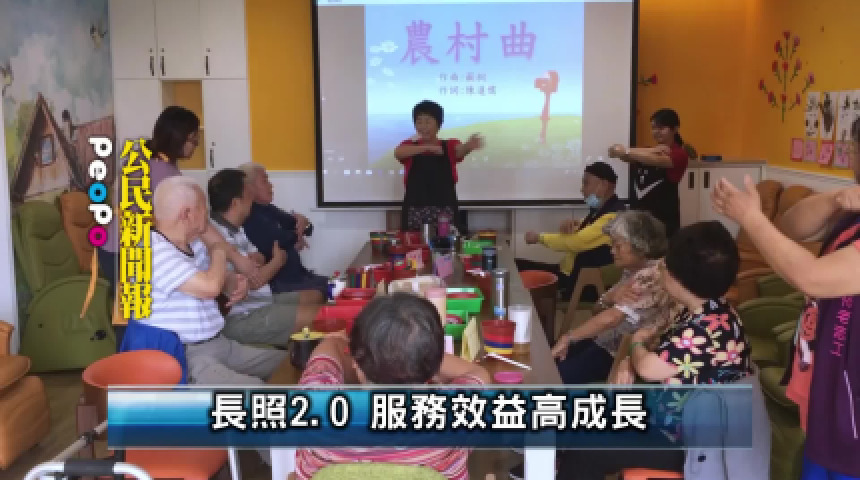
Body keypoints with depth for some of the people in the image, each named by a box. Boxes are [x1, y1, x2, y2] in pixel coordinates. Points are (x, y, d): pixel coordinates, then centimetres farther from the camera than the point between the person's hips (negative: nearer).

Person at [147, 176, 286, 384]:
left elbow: (222, 280, 29)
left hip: (220, 344, 10)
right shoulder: (153, 250, -17)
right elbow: (209, 287, -27)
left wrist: (237, 283, 3)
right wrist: (219, 253, -5)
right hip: (182, 357, -10)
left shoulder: (194, 244, 13)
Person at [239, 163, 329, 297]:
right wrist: (296, 235, -2)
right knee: (323, 291, -22)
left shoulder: (267, 209, 17)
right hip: (276, 283, -10)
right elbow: (275, 242, -24)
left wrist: (302, 221, -7)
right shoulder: (247, 214, -13)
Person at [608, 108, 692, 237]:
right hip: (638, 212, 5)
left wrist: (626, 151, -29)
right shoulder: (647, 152, 21)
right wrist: (653, 150, -19)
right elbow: (629, 156, -2)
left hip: (663, 214, -5)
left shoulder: (680, 154, 1)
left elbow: (658, 161, -19)